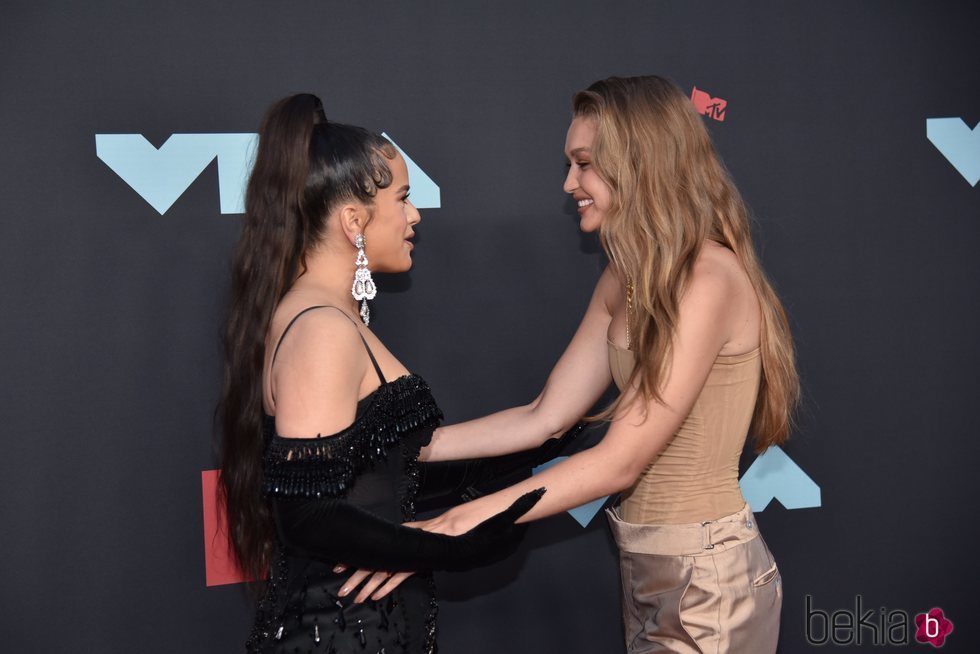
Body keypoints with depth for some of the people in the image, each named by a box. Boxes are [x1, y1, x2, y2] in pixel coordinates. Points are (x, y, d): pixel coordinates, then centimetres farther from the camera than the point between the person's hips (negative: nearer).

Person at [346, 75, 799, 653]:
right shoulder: (626, 281, 7)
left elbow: (618, 462, -24)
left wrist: (455, 527, -24)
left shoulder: (709, 281, -21)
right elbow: (544, 418, 4)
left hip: (707, 578, -7)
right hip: (647, 569, 8)